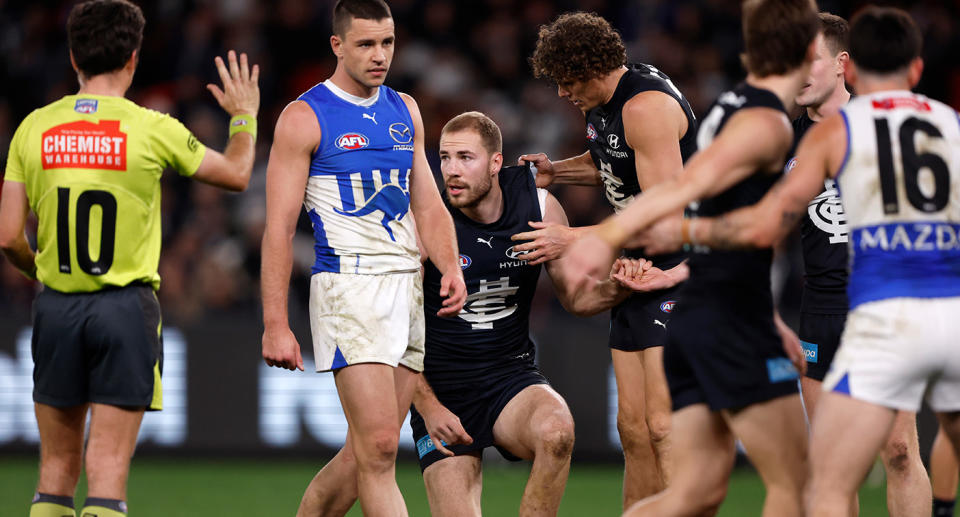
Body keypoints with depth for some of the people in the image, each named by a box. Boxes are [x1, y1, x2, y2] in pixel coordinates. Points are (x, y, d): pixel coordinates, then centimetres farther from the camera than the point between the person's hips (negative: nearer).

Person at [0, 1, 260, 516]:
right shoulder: (152, 130, -6)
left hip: (56, 305, 3)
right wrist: (244, 117, 28)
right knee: (107, 472, -3)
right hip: (125, 307, -3)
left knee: (56, 469, 11)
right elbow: (236, 174, 9)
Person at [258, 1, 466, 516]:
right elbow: (278, 228, -6)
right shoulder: (304, 118, -4)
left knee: (364, 450, 8)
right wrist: (275, 324, -12)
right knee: (379, 446, -15)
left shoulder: (404, 111, 16)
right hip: (349, 288, -7)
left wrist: (450, 268, 0)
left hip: (409, 288, 7)